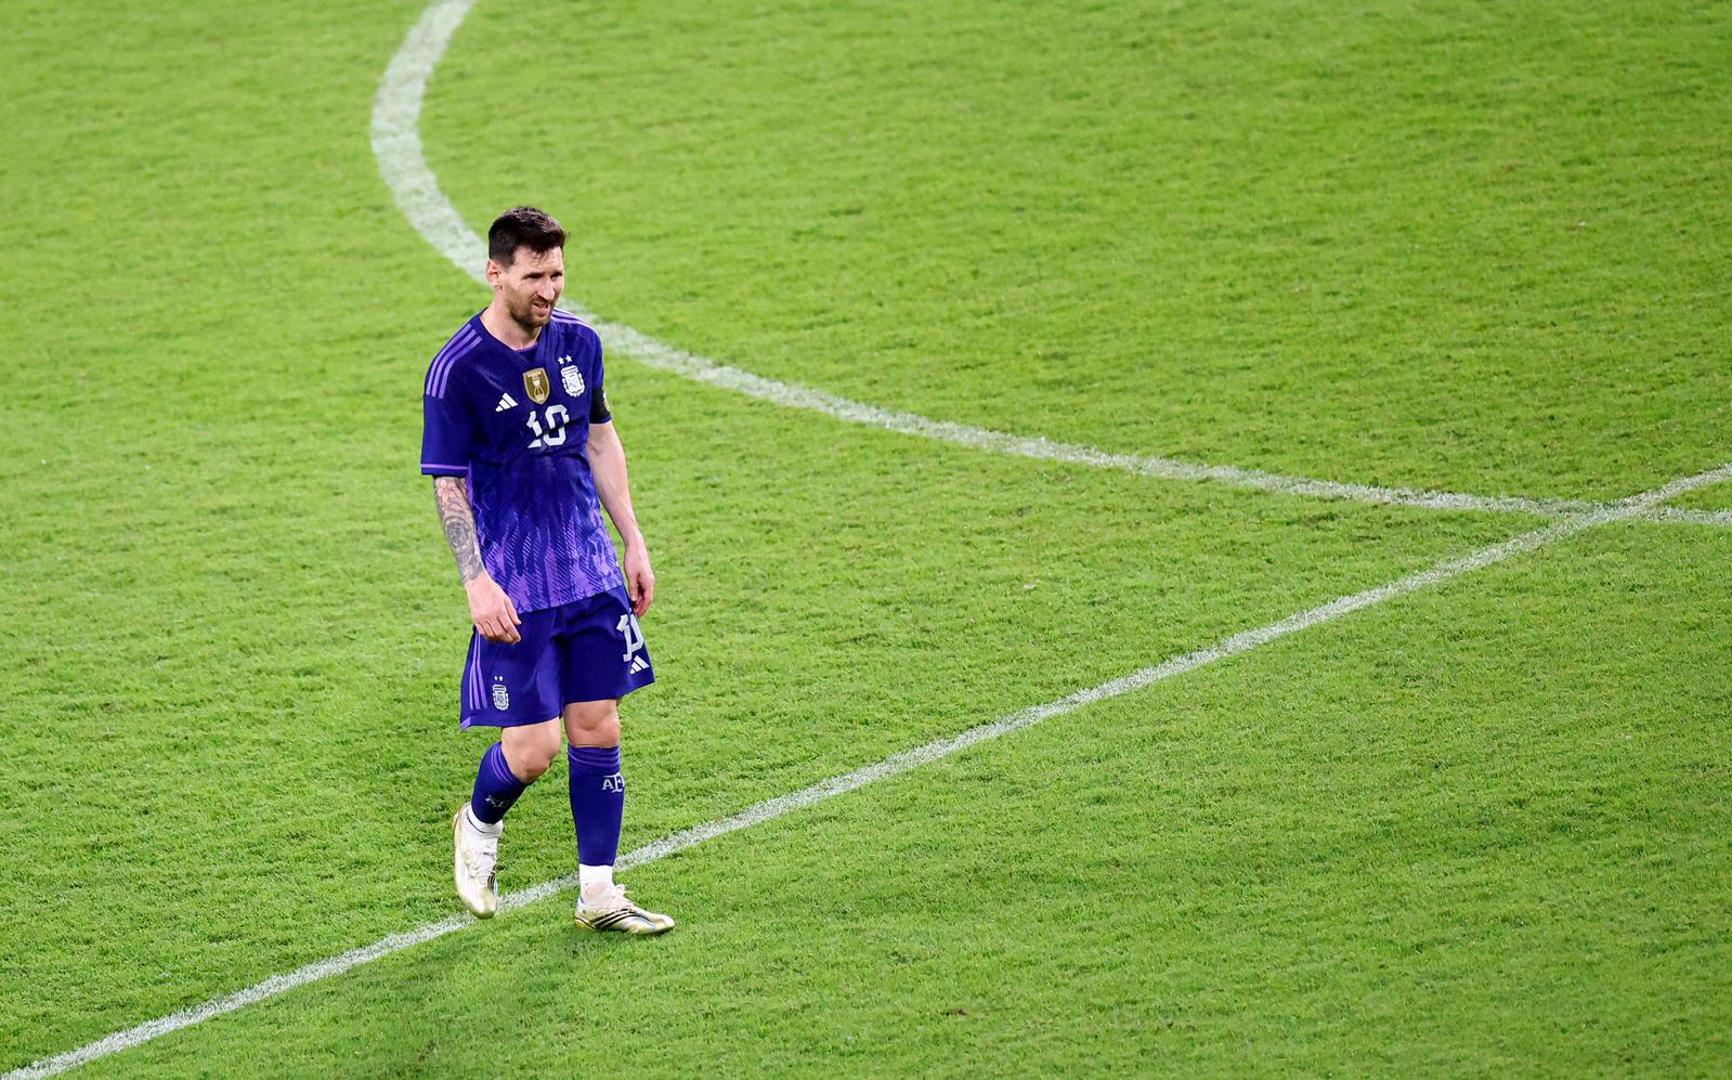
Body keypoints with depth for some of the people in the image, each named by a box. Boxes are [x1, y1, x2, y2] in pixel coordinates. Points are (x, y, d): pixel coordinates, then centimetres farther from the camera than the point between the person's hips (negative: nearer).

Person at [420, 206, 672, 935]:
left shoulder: (578, 343, 5)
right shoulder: (458, 370, -13)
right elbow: (447, 485, -10)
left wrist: (633, 542, 16)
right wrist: (476, 582, -17)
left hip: (591, 572, 5)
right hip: (516, 587, -5)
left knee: (598, 729, 5)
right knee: (534, 747, -6)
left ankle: (599, 895, 13)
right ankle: (479, 825, 27)